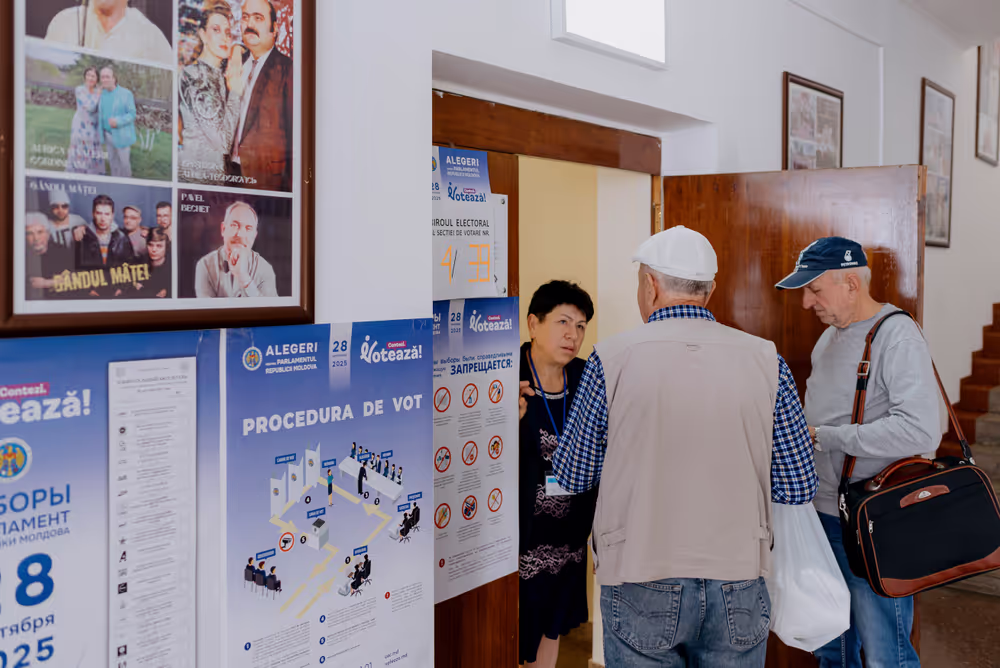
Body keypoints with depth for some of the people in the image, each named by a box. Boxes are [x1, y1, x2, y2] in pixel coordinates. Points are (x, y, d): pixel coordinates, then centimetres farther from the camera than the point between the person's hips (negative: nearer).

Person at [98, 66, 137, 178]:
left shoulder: (126, 94, -13)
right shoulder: (101, 94, 2)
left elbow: (132, 114, -14)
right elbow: (100, 112, 12)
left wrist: (118, 121, -28)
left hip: (122, 135, -5)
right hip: (108, 134, 5)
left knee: (124, 162, 4)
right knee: (112, 161, 15)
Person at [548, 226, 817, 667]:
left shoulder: (612, 360, -9)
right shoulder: (765, 360, -3)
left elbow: (572, 478, 1)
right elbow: (799, 488, 1)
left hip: (641, 584, -2)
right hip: (738, 586, 2)